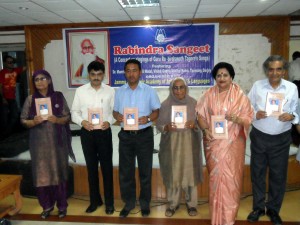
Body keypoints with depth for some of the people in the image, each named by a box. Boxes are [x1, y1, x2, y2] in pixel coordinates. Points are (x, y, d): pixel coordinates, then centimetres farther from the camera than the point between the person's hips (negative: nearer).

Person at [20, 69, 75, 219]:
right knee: (41, 174, 6)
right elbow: (23, 120, 4)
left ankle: (62, 205, 23)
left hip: (57, 141, -1)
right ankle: (47, 205, 26)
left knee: (59, 172, 6)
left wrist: (57, 120, -19)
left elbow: (68, 117, 1)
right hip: (39, 142, 1)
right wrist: (34, 122, -16)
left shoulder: (58, 97, 1)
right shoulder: (30, 99, 3)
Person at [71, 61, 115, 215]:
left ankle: (109, 202, 21)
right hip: (87, 133, 1)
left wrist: (109, 122, -16)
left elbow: (114, 111, 2)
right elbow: (74, 112, 4)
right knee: (91, 167, 12)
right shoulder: (80, 91, 2)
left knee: (106, 167, 6)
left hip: (104, 132, -1)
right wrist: (82, 122, -14)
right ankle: (95, 200, 28)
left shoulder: (110, 91, 1)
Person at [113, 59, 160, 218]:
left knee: (145, 171, 9)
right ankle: (128, 203, 28)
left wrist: (147, 118, -20)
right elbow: (115, 111, 11)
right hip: (125, 136, 2)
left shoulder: (149, 90, -1)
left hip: (144, 135, -2)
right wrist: (117, 116, -12)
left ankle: (145, 203, 27)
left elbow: (157, 111, 0)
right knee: (125, 171, 10)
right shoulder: (119, 91, 7)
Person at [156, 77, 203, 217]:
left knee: (189, 172, 4)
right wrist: (167, 127, -18)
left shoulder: (193, 103, 1)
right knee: (172, 174, 4)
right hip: (171, 144, 0)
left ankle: (191, 203, 22)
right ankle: (173, 203, 22)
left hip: (189, 143, 0)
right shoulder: (165, 104, 0)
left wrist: (194, 125, -18)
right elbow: (159, 124, 1)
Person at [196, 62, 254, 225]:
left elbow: (248, 118, -2)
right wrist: (205, 130, -14)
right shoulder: (209, 94, 2)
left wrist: (237, 119, -22)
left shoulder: (239, 95, -3)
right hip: (213, 143, 2)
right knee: (216, 177, 10)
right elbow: (201, 115, 3)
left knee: (230, 178, 3)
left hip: (233, 143, -1)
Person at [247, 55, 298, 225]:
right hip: (259, 137, 0)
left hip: (281, 139, 0)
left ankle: (273, 209, 30)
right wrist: (255, 114, -18)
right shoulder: (257, 86, -1)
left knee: (278, 175, 10)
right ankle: (258, 207, 29)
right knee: (257, 173, 10)